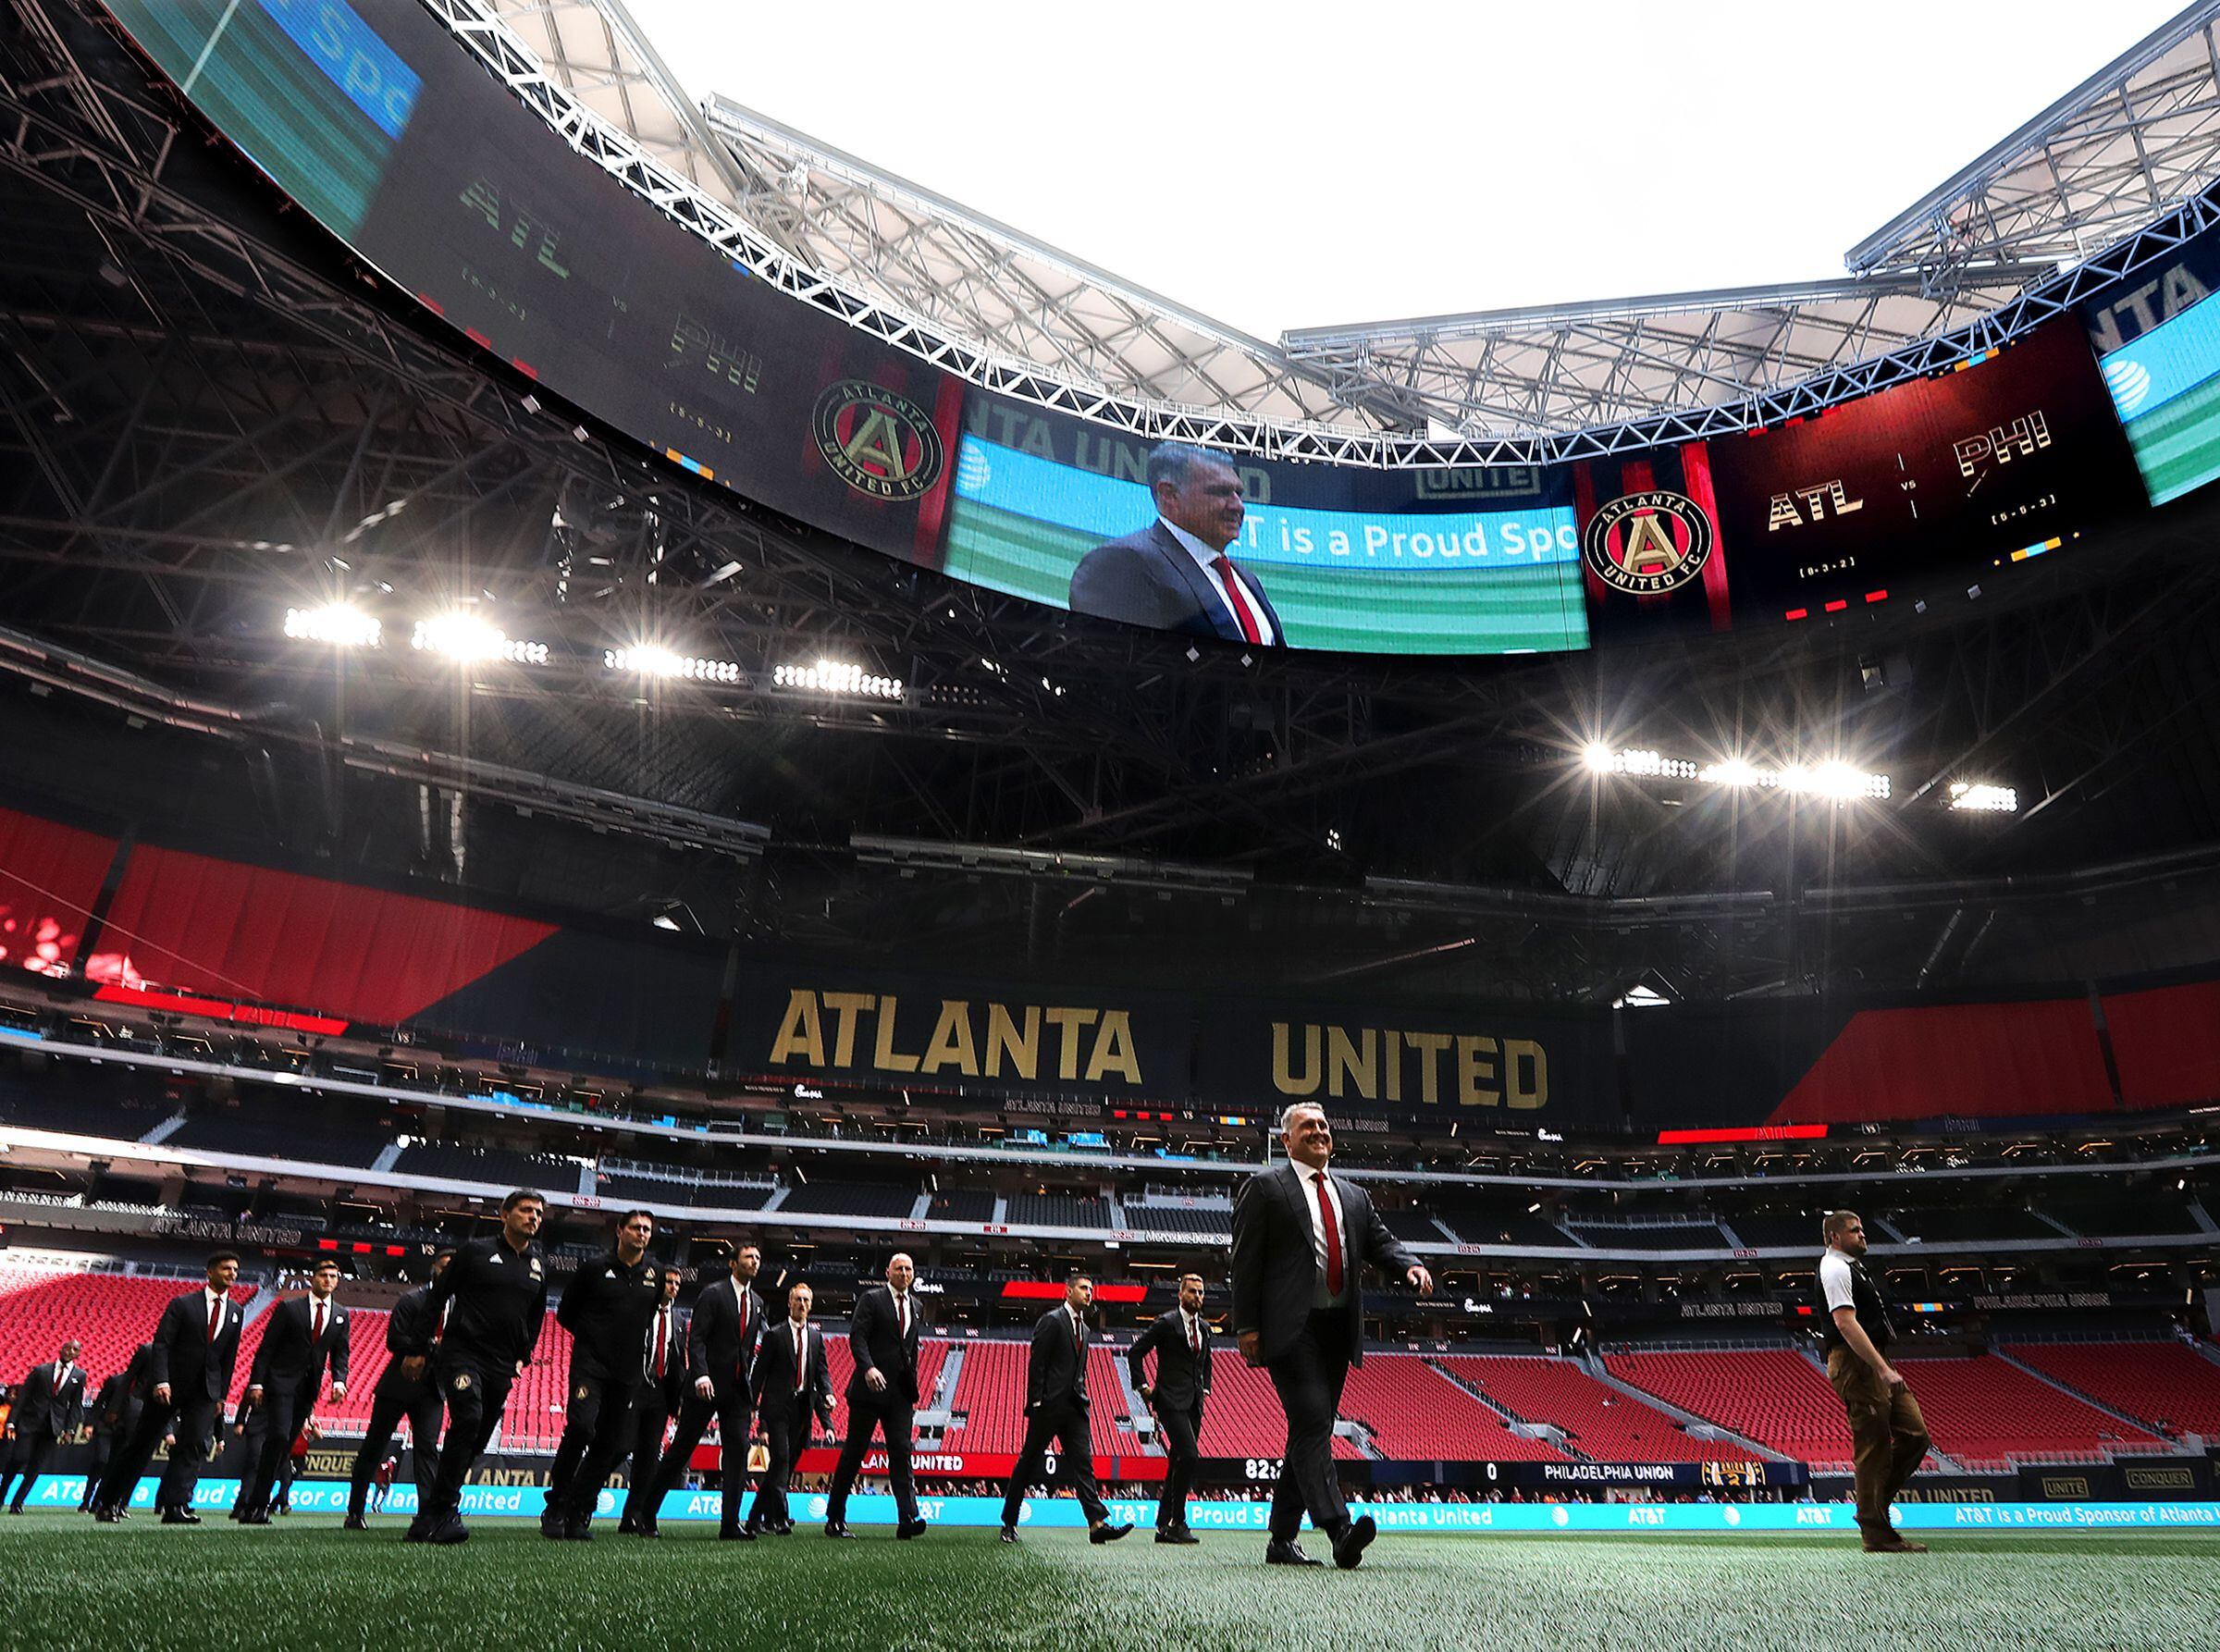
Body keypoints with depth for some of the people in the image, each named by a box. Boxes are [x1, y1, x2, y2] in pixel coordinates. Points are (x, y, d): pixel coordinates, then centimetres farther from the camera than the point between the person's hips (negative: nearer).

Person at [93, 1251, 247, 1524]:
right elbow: (161, 1344, -10)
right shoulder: (182, 1304, -4)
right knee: (142, 1443, 7)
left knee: (196, 1445, -10)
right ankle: (107, 1503, 23)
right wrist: (160, 1382, -20)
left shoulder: (236, 1312, 8)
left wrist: (221, 1395, 9)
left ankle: (175, 1506, -11)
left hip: (206, 1389, 3)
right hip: (170, 1386, -3)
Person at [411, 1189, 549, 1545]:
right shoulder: (477, 1251, 0)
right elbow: (438, 1295, 4)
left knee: (476, 1439, 6)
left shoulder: (539, 1264, 12)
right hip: (462, 1353, -5)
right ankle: (444, 1510, -17)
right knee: (467, 1420, -23)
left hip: (502, 1367, 5)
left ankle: (431, 1515, 20)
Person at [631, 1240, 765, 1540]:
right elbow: (696, 1338, -13)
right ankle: (644, 1513, 16)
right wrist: (700, 1375, -24)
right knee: (680, 1449, 2)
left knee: (738, 1450, -3)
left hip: (739, 1388, 5)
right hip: (708, 1385, -5)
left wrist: (751, 1386, 13)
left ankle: (730, 1524, -1)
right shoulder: (713, 1294, -5)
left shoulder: (757, 1303, 15)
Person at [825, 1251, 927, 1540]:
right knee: (853, 1453, 4)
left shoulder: (916, 1307, 16)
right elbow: (856, 1337, -12)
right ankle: (834, 1519, 15)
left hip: (900, 1393, 4)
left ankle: (907, 1519, -11)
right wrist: (868, 1368, -27)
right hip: (871, 1387, -4)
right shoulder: (872, 1299, -2)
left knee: (901, 1453, -5)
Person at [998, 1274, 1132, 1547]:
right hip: (1049, 1404, -7)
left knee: (1083, 1462, -4)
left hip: (1074, 1406, 7)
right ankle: (1008, 1523, 17)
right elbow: (1036, 1363, -12)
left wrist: (1083, 1400, 12)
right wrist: (1036, 1402, -16)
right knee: (1029, 1462, 4)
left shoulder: (1084, 1328, 18)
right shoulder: (1052, 1320, -7)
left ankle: (1097, 1524, -11)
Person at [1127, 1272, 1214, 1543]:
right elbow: (1134, 1353, -6)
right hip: (1172, 1400, -7)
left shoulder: (1204, 1326, 15)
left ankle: (1164, 1525, 14)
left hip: (1194, 1403, 7)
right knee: (1189, 1455, -18)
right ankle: (1177, 1523, -8)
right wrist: (1143, 1386, -8)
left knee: (1179, 1462, 7)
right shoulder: (1166, 1322, -7)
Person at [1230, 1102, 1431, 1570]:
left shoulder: (1353, 1195, 21)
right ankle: (1340, 1530, -21)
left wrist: (1411, 1266, -10)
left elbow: (1380, 1241, 12)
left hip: (1338, 1329, 6)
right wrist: (1247, 1327, -10)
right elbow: (1246, 1260, -3)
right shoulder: (1264, 1187, 2)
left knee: (1310, 1432, 10)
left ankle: (1282, 1540, 19)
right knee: (1313, 1424, -16)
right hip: (1291, 1328, -6)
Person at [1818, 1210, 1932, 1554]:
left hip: (1874, 1364, 10)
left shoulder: (1852, 1268, 23)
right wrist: (1883, 1369, -25)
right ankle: (1877, 1532, 0)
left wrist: (1885, 1368, 22)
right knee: (1873, 1446, -7)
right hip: (1855, 1364, -10)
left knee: (1915, 1435, 6)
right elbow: (1845, 1323, -21)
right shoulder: (1835, 1269, -10)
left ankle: (1872, 1505, 14)